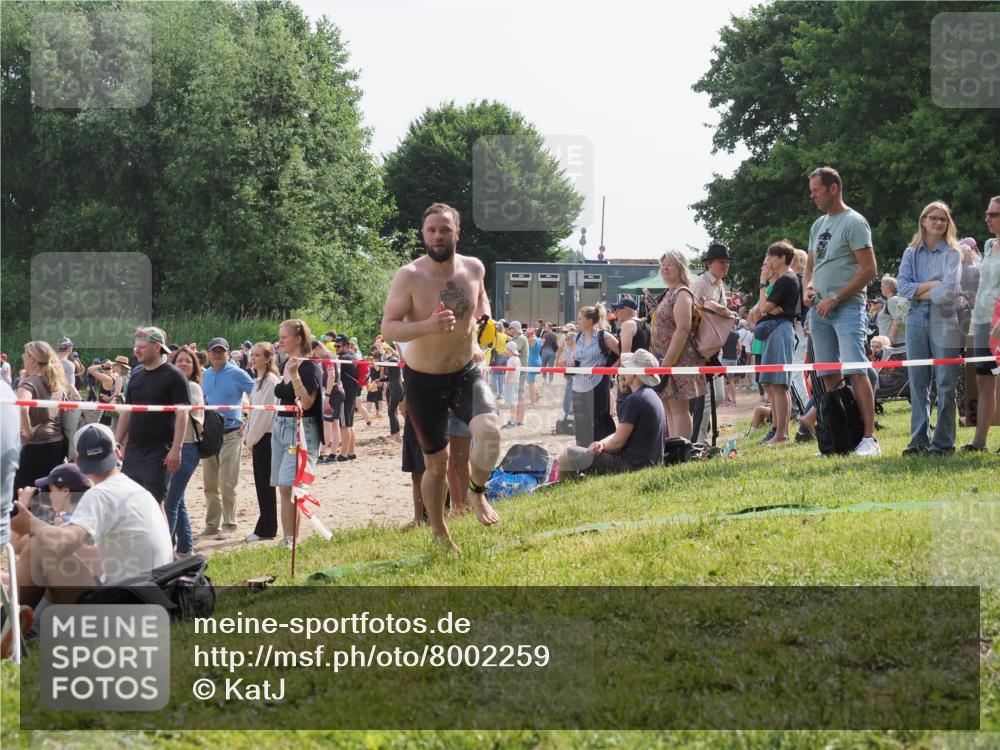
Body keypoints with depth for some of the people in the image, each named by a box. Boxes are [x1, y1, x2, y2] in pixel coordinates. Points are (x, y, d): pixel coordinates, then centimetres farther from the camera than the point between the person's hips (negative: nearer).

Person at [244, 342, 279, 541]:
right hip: (257, 437, 9)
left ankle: (266, 529, 0)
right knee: (261, 482, 11)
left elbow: (265, 413, -17)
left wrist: (252, 438, -13)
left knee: (265, 483, -5)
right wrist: (248, 435, 12)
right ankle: (264, 528, 16)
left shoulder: (271, 381, -14)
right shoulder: (260, 380, 15)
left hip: (266, 437, -9)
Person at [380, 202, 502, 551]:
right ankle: (440, 535, 31)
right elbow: (387, 328, -22)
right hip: (424, 381, -2)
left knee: (489, 430, -27)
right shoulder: (409, 276, -17)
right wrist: (427, 326, -37)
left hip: (467, 374, 2)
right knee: (437, 463, 8)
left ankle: (477, 490, 2)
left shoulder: (474, 268, -4)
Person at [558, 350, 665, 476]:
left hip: (631, 464, -11)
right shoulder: (652, 396, 14)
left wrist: (598, 446, 3)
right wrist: (601, 444, -2)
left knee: (569, 454, -6)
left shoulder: (634, 400, -19)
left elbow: (617, 443, -17)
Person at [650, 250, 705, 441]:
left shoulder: (682, 294, -11)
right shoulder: (668, 294, 19)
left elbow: (683, 329, -20)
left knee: (678, 409, -10)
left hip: (678, 360, -10)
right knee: (669, 410, 10)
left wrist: (668, 360, -23)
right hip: (666, 361, 10)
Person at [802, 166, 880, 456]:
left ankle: (869, 438, -17)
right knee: (829, 376, 7)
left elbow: (869, 269, -12)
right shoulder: (818, 225, 18)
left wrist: (835, 298, -15)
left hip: (847, 307, -8)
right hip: (819, 309, 8)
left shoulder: (854, 222, -6)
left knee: (855, 371, -15)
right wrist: (807, 289, 3)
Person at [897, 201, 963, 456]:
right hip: (916, 320, 3)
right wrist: (932, 285, -10)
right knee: (917, 383, 3)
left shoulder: (952, 253, 2)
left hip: (944, 321, -3)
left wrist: (920, 292, -3)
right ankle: (919, 439, 8)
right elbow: (903, 286, 0)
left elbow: (950, 290, -11)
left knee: (945, 383, -3)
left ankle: (943, 442, 1)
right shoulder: (911, 253, 12)